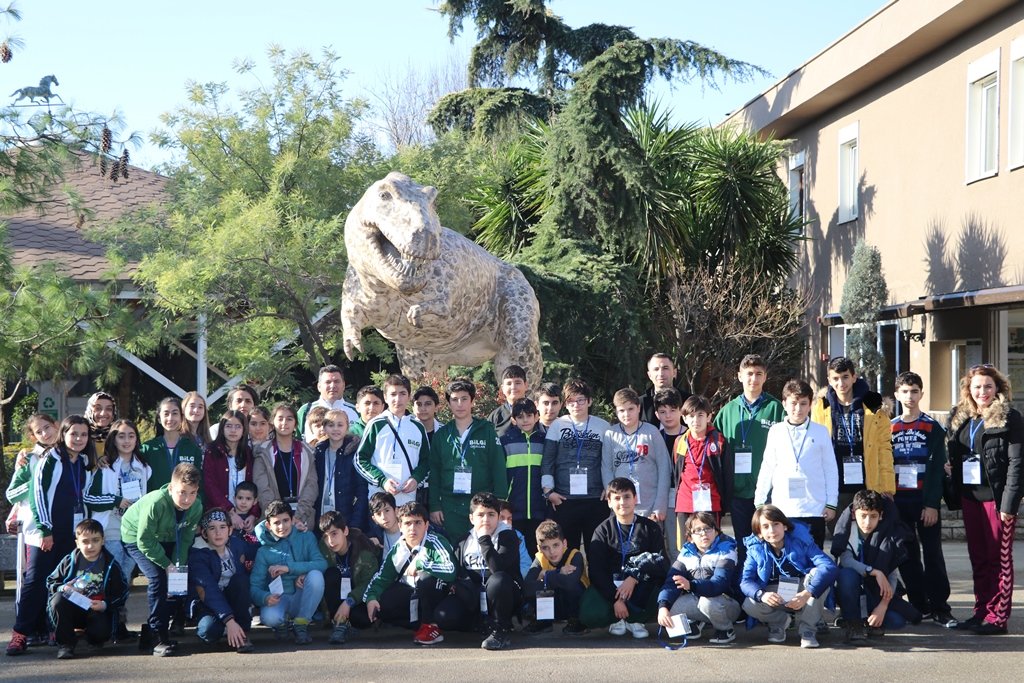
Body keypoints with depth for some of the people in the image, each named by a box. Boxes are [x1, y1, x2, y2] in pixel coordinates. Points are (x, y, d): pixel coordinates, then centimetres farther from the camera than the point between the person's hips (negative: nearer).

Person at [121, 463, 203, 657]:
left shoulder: (196, 507, -21)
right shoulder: (155, 503, -38)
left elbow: (185, 539, -9)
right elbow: (145, 541, -31)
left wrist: (178, 564, -20)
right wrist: (167, 564, -28)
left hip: (165, 540, 6)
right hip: (135, 537, -6)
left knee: (173, 582, 2)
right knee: (157, 578, -22)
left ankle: (150, 631, 20)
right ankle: (161, 638, -19)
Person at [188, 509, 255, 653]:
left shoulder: (238, 545, -5)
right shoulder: (197, 555, -18)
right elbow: (209, 591, -28)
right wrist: (229, 621, -38)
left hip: (234, 601, 3)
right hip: (207, 603, -3)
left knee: (240, 579, -27)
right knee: (209, 631, -34)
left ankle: (243, 634, -19)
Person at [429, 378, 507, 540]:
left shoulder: (487, 431, 3)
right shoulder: (442, 435, 9)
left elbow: (499, 470, 0)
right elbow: (434, 472, 8)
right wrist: (434, 506, 1)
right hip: (450, 507, 2)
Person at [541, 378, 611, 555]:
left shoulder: (602, 426, 8)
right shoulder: (557, 426, 6)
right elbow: (547, 460, 4)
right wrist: (548, 490, -3)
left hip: (595, 499, 0)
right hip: (564, 499, 0)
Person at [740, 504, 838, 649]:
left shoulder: (801, 539, -18)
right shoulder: (755, 549, -11)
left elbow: (829, 566, -30)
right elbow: (746, 581, -16)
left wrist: (807, 593, -44)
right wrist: (761, 595, -40)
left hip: (803, 595, -1)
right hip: (775, 597, 1)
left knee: (818, 572, -31)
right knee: (749, 605, -29)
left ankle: (808, 628, -17)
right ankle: (780, 621, 6)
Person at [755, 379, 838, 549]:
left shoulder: (821, 432, 3)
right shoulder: (775, 431, 6)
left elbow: (831, 470, 6)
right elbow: (767, 468, 11)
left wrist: (831, 503, 3)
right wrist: (759, 501, 9)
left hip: (814, 509, -1)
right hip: (783, 508, 1)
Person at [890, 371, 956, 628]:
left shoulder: (933, 428, 1)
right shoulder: (888, 428, 10)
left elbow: (938, 469, -5)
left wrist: (932, 504, -12)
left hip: (925, 501, -3)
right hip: (898, 501, 3)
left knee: (933, 555, -4)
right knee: (907, 556, 5)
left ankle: (940, 608, 0)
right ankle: (920, 606, 13)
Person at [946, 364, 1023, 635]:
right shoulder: (960, 418, 12)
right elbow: (954, 457, 14)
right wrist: (955, 496, 4)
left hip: (996, 497, -6)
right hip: (970, 497, 6)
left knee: (999, 557, -1)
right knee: (978, 557, 11)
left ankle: (998, 616, 2)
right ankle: (981, 611, 19)